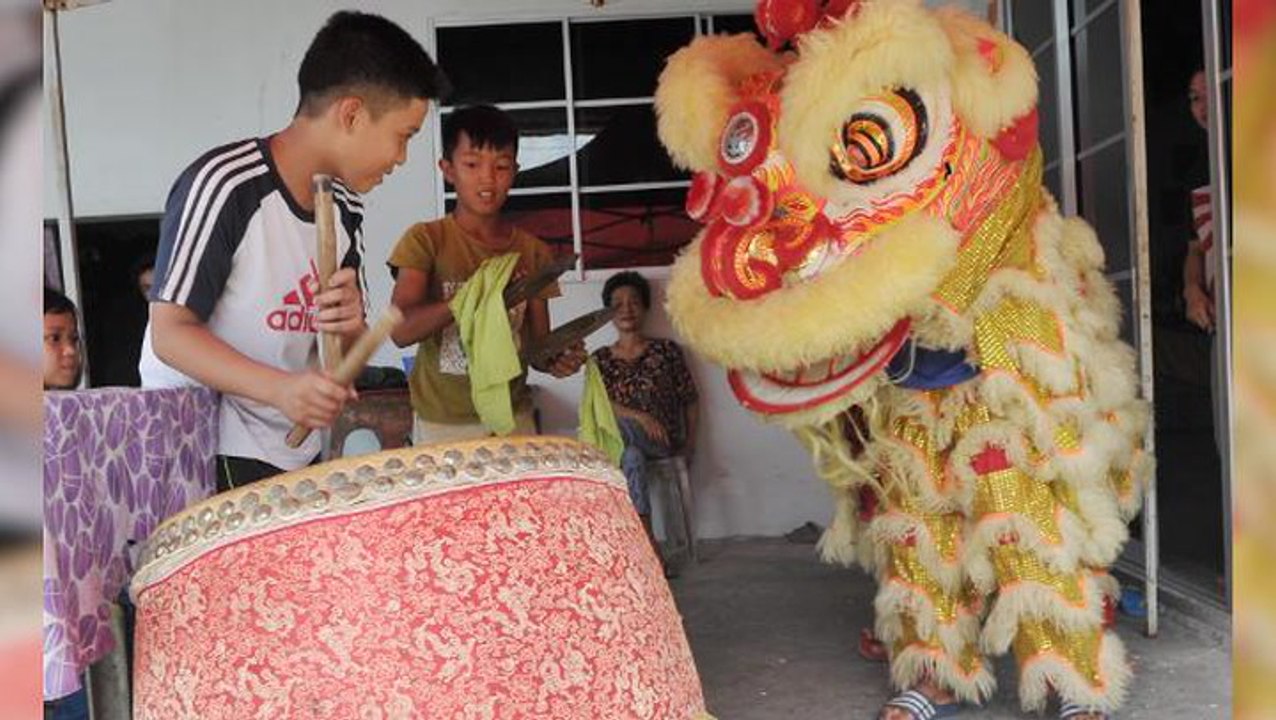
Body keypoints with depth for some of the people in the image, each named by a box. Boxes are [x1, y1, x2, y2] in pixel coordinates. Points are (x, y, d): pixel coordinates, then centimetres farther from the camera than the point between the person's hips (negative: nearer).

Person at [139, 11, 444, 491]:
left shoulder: (345, 209, 7)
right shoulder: (224, 184, -16)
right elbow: (170, 333, -18)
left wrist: (350, 326, -11)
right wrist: (278, 387, -31)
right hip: (196, 452, -7)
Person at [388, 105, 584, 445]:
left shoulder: (532, 250, 4)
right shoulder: (426, 239, -5)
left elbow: (537, 343, 7)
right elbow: (401, 330, -17)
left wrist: (558, 359, -16)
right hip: (443, 424, -3)